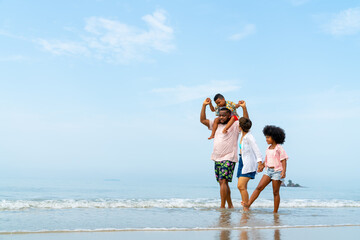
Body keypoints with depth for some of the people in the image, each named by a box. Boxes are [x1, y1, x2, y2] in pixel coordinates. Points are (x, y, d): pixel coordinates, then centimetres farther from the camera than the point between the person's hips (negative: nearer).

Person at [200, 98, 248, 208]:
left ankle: (222, 206, -17)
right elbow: (202, 120, 18)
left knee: (223, 181, -17)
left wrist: (244, 108, -25)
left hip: (228, 158, -7)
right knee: (222, 183, 10)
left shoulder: (235, 125, 0)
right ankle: (230, 205, 21)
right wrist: (204, 105, 10)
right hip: (217, 158, 7)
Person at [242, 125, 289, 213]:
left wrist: (284, 171, -21)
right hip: (268, 170, 6)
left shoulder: (279, 148, -8)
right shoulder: (268, 148, 11)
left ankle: (275, 212, 8)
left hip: (277, 171, -6)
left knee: (275, 192, 1)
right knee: (259, 187, -7)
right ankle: (248, 204, -15)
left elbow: (283, 160, -12)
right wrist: (263, 166, 12)